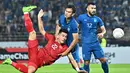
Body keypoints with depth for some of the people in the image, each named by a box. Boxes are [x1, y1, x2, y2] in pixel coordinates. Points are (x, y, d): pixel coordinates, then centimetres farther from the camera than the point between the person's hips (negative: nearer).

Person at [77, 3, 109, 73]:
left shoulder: (97, 19, 6)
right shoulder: (81, 17, 2)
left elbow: (103, 29, 9)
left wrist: (102, 33, -13)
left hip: (95, 43, 2)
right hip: (86, 44, -2)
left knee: (103, 59, -2)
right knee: (86, 62, -4)